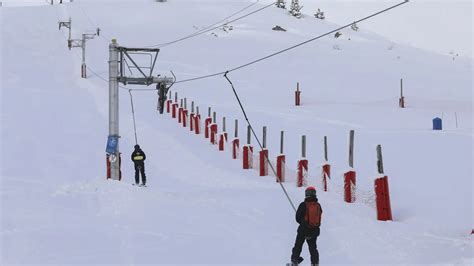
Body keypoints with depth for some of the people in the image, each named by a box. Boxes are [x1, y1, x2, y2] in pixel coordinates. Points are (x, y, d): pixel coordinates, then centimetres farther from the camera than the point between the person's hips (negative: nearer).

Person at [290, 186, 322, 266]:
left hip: (303, 230, -3)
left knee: (298, 246, 11)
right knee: (313, 248, 15)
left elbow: (298, 218, -8)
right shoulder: (318, 206, -3)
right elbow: (319, 218, 6)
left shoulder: (303, 205, -15)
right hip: (315, 230, 3)